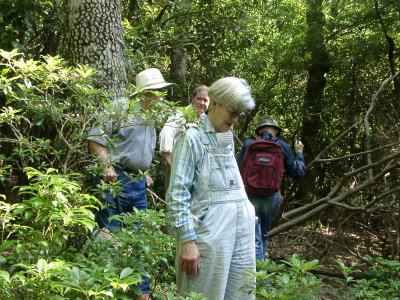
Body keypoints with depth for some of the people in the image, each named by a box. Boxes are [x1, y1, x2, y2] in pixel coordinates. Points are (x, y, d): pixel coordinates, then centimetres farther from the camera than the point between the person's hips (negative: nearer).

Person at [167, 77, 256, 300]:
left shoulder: (229, 138, 15)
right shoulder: (193, 137, -8)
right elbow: (177, 194, -13)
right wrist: (187, 241, -19)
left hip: (242, 226, 7)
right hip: (210, 228, -7)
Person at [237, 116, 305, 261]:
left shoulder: (248, 144, 1)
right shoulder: (282, 146, 3)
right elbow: (297, 172, 6)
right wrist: (299, 153, 20)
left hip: (250, 196, -2)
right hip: (271, 197, 2)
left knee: (255, 239, -1)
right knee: (264, 235, 22)